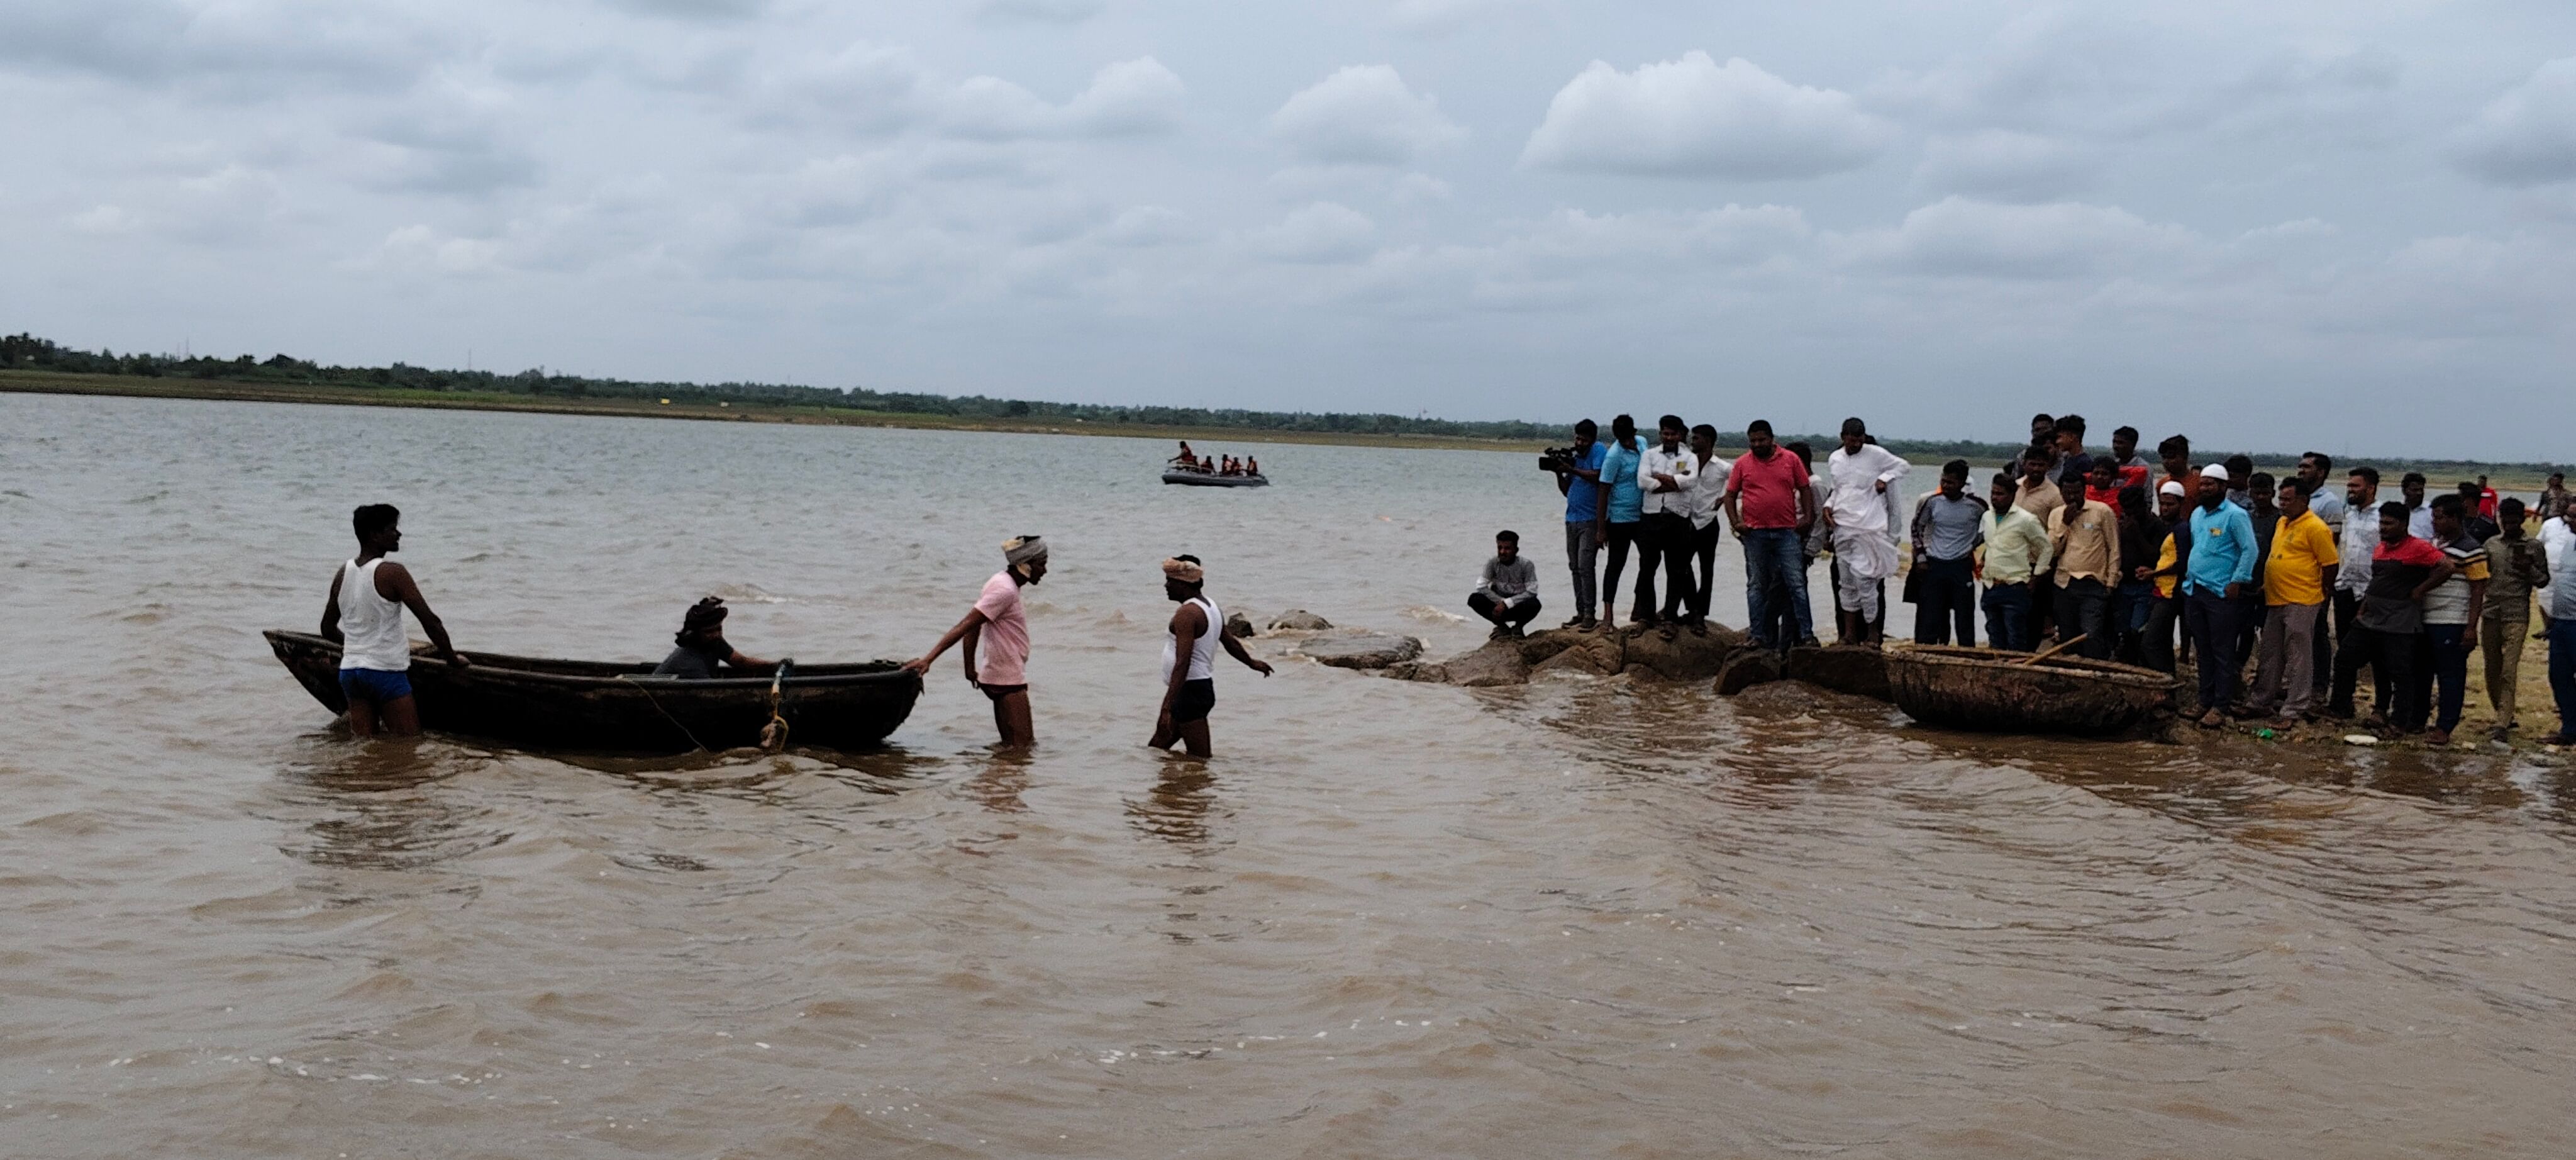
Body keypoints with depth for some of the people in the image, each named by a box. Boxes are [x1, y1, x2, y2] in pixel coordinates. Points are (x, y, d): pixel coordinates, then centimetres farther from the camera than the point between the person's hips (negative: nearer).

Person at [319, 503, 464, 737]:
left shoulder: (342, 574, 9)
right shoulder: (392, 573, -12)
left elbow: (328, 630, 18)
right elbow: (430, 621, -12)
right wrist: (452, 658, 0)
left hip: (350, 670, 7)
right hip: (386, 671, -7)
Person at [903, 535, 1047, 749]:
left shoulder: (1000, 582, 11)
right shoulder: (1005, 591, -19)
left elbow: (973, 627, 12)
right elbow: (966, 625, -24)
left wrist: (970, 668, 10)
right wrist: (928, 659, -28)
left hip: (1005, 678, 10)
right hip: (1009, 681, -10)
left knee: (1013, 745, 13)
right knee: (1020, 747, -9)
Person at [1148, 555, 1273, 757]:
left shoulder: (1187, 613, -18)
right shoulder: (1210, 607, 13)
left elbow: (1182, 664, -26)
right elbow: (1230, 642, 28)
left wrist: (1167, 706, -31)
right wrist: (1252, 662, 47)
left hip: (1190, 690, -10)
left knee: (1200, 758, -9)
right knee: (1156, 748, 13)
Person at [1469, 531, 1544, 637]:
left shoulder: (1526, 565, -15)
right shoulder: (1492, 563, -9)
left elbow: (1531, 592, -21)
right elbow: (1481, 587, -14)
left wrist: (1506, 603, -26)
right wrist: (1500, 602, -24)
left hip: (1518, 608, -2)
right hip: (1498, 606, 2)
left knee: (1534, 604, -36)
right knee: (1474, 599, -25)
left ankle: (1518, 627, -1)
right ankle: (1502, 627, -3)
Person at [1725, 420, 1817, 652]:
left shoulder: (1791, 460, 5)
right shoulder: (1742, 464, 6)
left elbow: (1805, 490, 9)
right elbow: (1730, 495, 8)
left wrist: (1808, 517, -3)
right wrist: (1735, 522, -4)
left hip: (1787, 532, -1)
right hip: (1755, 534, 1)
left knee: (1796, 584, -3)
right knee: (1756, 586, 5)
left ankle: (1806, 634, -1)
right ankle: (1759, 636, 11)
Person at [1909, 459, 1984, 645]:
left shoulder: (1975, 506, -7)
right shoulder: (1931, 502, -4)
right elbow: (1917, 528, 9)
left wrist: (1973, 544, 6)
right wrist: (1921, 558, 5)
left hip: (1962, 567, -1)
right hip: (1933, 565, 1)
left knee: (1964, 618, 3)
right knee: (1928, 618, 3)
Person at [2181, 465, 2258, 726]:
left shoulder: (2235, 515, -9)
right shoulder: (2197, 515, 15)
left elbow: (2250, 550, -12)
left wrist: (2237, 582, -16)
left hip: (2221, 594, -8)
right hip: (2194, 591, 8)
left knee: (2222, 653, -3)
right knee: (2203, 651, 13)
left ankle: (2220, 707, -1)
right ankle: (2205, 701, 20)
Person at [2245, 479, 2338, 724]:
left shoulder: (2315, 528, -12)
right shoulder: (2283, 523, 15)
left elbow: (2331, 564, -11)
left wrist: (2316, 592, -3)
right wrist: (2269, 585, 19)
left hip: (2301, 603, -9)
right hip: (2276, 602, 9)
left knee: (2298, 658, -4)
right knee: (2270, 655, 16)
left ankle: (2295, 711, 0)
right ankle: (2262, 702, 25)